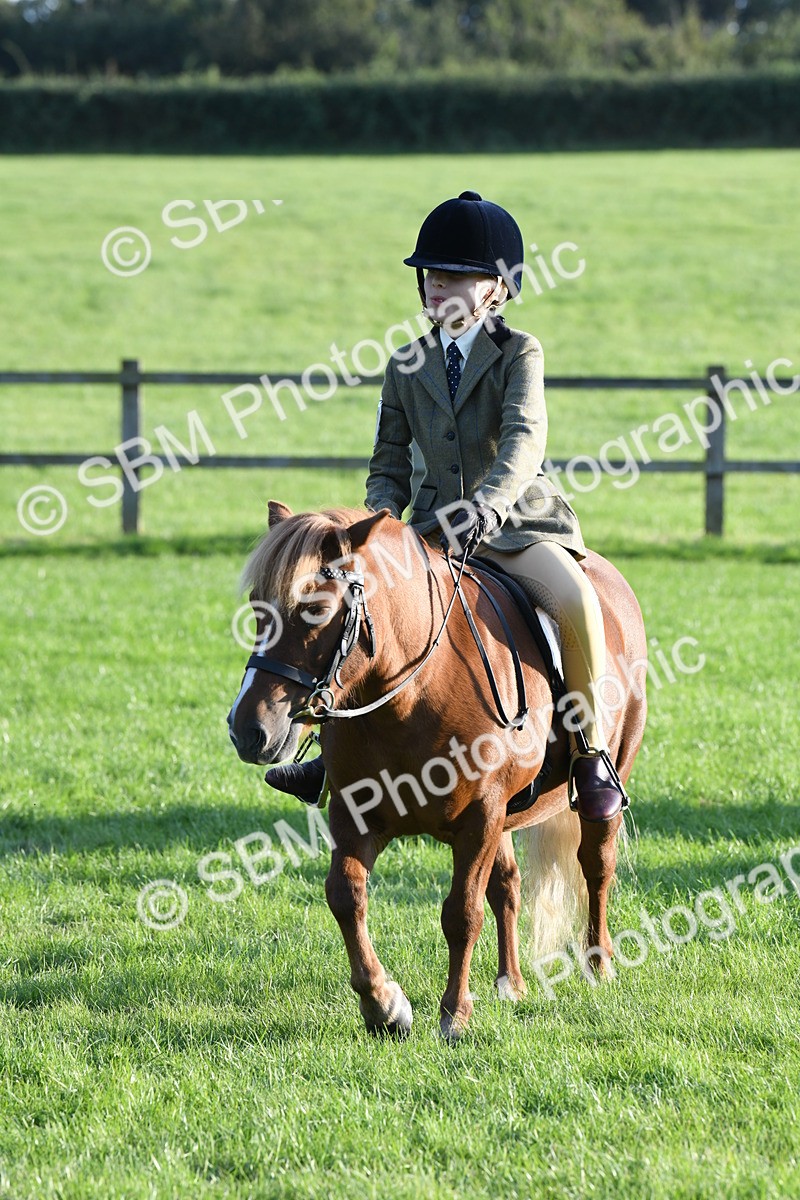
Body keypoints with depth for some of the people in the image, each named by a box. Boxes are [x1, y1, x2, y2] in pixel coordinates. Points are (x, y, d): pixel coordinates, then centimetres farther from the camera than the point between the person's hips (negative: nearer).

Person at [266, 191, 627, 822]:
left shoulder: (519, 353, -5)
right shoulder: (408, 367, 8)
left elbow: (525, 441, -21)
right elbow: (389, 466, 11)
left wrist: (488, 504, -39)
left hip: (517, 519, -5)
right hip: (437, 527, 5)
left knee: (577, 602, -32)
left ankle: (593, 752, -16)